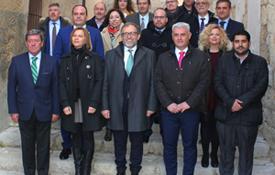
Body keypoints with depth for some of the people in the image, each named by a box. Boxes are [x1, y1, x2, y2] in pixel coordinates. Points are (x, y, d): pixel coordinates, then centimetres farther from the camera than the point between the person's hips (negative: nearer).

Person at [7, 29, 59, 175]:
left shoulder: (51, 62, -2)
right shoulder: (16, 61, 0)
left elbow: (55, 88, -1)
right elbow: (11, 87, 1)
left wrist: (56, 110, -2)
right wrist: (13, 110, -3)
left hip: (44, 111, -1)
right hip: (25, 111, 1)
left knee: (43, 146, 10)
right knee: (27, 145, 13)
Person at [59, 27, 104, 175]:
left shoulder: (94, 58, 3)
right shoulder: (66, 60, 11)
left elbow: (99, 81, -4)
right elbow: (62, 83, 5)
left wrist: (94, 103, -12)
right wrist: (65, 104, -6)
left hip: (88, 105, -2)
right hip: (71, 105, 2)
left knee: (88, 139, 1)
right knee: (76, 139, 7)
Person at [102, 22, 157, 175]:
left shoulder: (149, 55, 2)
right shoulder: (111, 55, 6)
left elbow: (152, 82, 0)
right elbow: (106, 82, 3)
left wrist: (151, 106, -4)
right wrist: (105, 106, -2)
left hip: (138, 107, -1)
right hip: (117, 107, 1)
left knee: (137, 142, 10)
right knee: (119, 142, 13)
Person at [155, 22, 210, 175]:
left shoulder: (201, 57, 2)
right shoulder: (163, 58, 9)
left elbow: (204, 82, -5)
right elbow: (158, 82, 3)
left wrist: (188, 103, -12)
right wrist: (168, 103, -9)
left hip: (191, 110, -1)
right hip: (168, 110, 2)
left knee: (190, 145, 8)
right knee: (169, 145, 8)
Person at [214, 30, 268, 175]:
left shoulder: (260, 62, 5)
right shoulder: (224, 60, 8)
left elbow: (261, 86, -5)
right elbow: (218, 83, -1)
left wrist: (242, 102, -16)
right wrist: (230, 102, -15)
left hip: (249, 115, -1)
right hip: (225, 113, 1)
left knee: (246, 152, 8)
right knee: (226, 151, 8)